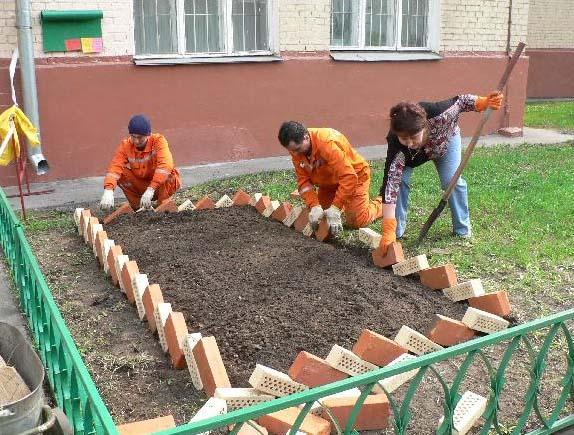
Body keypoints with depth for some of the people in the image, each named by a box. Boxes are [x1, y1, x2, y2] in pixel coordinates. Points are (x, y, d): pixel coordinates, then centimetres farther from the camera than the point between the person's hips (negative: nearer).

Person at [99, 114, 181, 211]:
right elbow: (115, 166, -25)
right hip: (139, 184, 3)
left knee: (171, 177, -32)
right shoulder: (125, 145, -12)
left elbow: (165, 165, -36)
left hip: (159, 186, -3)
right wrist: (108, 191, -44)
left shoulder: (158, 140, -20)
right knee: (121, 172, -21)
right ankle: (138, 206, -9)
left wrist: (150, 190, -46)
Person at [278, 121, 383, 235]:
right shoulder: (296, 150, -17)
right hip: (329, 181, 6)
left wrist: (335, 207, -40)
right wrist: (314, 206, -29)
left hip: (354, 175, -6)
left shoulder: (328, 143, -38)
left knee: (357, 221, -12)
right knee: (317, 214, 3)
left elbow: (349, 177, -39)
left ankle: (380, 204, 18)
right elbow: (303, 180, -15)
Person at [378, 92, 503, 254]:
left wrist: (484, 102, -43)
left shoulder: (436, 115, -44)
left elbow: (460, 101, -24)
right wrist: (388, 232, -52)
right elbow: (390, 186, -47)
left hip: (445, 140, 1)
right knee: (400, 180, -19)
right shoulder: (396, 146, -44)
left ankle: (463, 230, 8)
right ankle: (397, 232, -2)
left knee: (452, 181, -13)